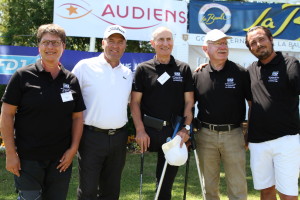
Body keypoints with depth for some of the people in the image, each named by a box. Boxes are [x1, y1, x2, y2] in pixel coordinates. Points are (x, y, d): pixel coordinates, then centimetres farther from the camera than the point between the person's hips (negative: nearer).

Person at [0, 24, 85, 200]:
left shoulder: (71, 80, 5)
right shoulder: (23, 76, -5)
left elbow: (77, 117, 8)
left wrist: (73, 149, 0)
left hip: (61, 158, 3)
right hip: (28, 158, -3)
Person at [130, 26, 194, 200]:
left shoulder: (184, 69, 5)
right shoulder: (143, 69, 2)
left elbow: (189, 101, 3)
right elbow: (135, 102, -1)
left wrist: (186, 128, -7)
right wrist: (140, 130, -9)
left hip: (175, 132, 1)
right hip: (150, 131, -1)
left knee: (167, 179, 12)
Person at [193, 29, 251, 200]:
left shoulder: (241, 73, -1)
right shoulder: (198, 75, 3)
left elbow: (253, 103, 3)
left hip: (233, 134, -1)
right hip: (205, 135, 2)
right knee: (209, 186, 14)